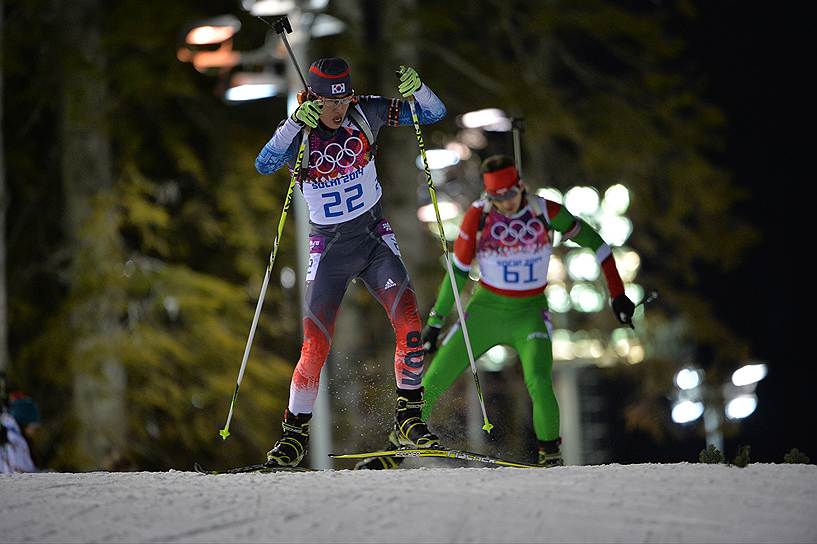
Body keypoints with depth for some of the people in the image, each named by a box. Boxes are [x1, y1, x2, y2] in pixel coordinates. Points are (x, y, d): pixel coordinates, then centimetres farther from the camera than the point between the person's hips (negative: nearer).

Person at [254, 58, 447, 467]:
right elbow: (264, 165, -33)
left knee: (410, 326, -15)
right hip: (328, 248, -2)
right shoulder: (297, 133, -12)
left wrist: (415, 89, -25)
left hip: (375, 239, 2)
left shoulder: (365, 115, -7)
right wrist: (294, 124, -45)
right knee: (316, 345, -10)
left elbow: (434, 113, -5)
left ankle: (408, 418, 0)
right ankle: (295, 430, 7)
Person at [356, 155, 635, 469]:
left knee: (538, 382, -27)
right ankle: (394, 453, 15)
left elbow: (591, 240, -2)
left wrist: (617, 293, -3)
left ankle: (550, 454, -5)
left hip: (530, 313, -1)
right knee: (434, 380, -2)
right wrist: (435, 321, 0)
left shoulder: (545, 212, -14)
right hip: (486, 309, 1)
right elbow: (457, 271, -2)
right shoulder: (477, 217, -12)